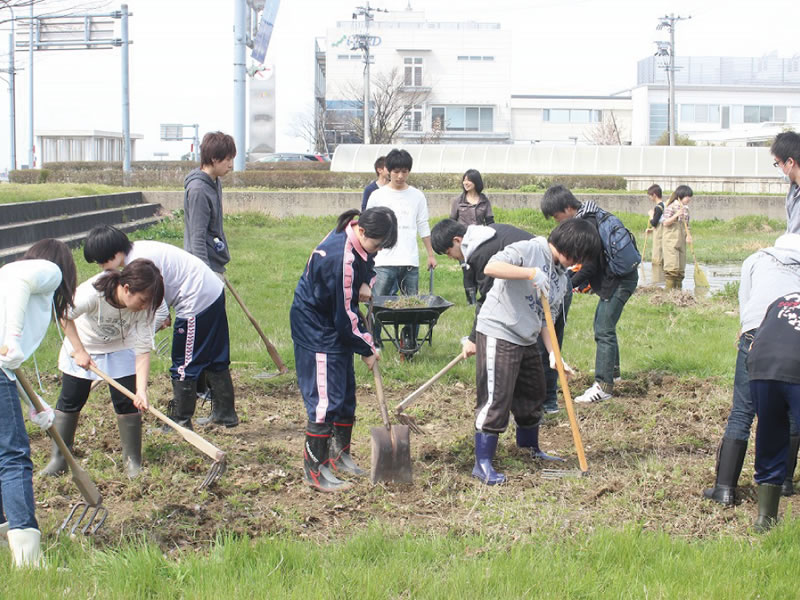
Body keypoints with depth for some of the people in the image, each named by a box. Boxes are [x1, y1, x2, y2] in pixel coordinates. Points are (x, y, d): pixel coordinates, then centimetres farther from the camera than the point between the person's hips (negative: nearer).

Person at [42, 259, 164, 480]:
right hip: (81, 346, -1)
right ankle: (58, 459, 16)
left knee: (127, 402, -6)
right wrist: (79, 351, -21)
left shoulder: (144, 308, -30)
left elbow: (143, 350, -27)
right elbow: (63, 315, -20)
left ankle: (133, 461, 8)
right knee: (70, 401, 3)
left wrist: (141, 390, -36)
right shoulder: (92, 293, -39)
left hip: (121, 349, 1)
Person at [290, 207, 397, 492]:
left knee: (346, 394, 16)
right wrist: (366, 348, -10)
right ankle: (314, 469, -2)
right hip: (316, 329, -10)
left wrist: (365, 284, -6)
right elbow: (345, 316, -24)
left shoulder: (355, 244, -5)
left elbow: (367, 266, 19)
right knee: (326, 399, -9)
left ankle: (340, 455, 29)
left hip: (335, 327, 10)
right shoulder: (341, 259, -32)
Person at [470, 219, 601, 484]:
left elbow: (546, 320, 14)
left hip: (527, 341, 9)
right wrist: (531, 273, -33)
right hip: (498, 334, -9)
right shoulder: (528, 250, -12)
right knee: (496, 399, -10)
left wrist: (553, 354, 0)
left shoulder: (562, 279, 13)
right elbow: (491, 267, -27)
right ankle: (483, 463, -4)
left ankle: (531, 451, 39)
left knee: (533, 395, 19)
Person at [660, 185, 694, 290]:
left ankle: (678, 289, 13)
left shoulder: (685, 208, 12)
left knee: (681, 267, 7)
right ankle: (670, 289, -8)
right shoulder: (671, 207, -8)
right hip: (670, 240, -7)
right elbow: (665, 223, -11)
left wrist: (688, 235, 1)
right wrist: (676, 215, -24)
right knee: (672, 266, -12)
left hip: (681, 241, 7)